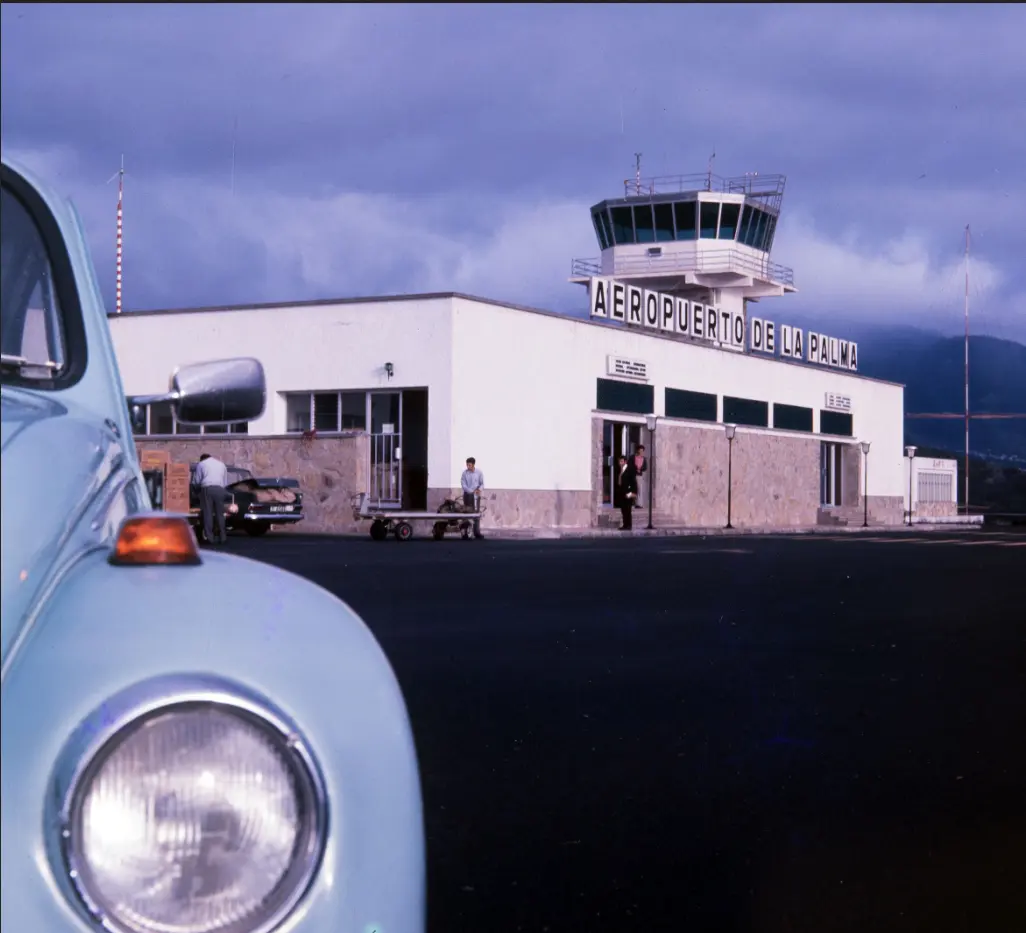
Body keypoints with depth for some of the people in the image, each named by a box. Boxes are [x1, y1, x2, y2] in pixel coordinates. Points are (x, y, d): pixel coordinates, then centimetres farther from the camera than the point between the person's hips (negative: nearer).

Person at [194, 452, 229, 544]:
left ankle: (209, 537, -11)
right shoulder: (221, 464, 26)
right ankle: (223, 538, -2)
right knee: (220, 514, 3)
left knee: (207, 513, -5)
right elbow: (226, 482, 23)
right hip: (220, 489, 3)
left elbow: (197, 480, 12)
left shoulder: (201, 464, 15)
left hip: (207, 488, -3)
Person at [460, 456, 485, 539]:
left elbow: (482, 483, 5)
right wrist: (471, 491, -18)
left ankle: (477, 532, 0)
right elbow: (463, 484, -6)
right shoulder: (465, 473, -3)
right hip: (467, 494, 0)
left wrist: (479, 489, -17)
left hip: (476, 495, 0)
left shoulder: (479, 472, -1)